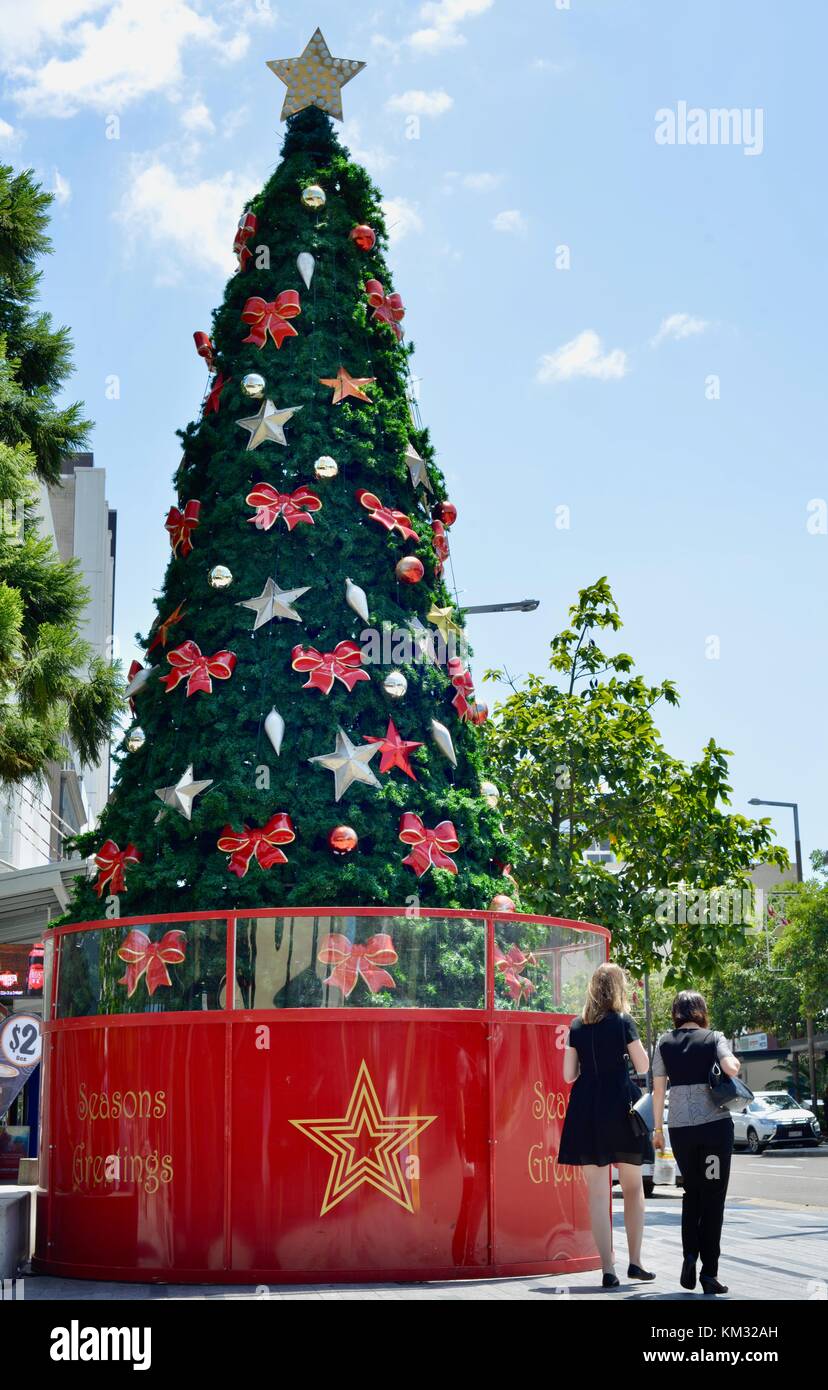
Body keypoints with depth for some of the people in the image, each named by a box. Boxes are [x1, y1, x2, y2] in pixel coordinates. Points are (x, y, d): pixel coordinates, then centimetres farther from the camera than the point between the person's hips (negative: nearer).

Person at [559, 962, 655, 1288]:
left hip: (586, 1112, 2)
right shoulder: (622, 1021, -5)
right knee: (633, 1188, 14)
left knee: (597, 1193, 3)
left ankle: (608, 1269, -1)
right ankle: (635, 1262, 14)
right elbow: (643, 1066, 0)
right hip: (620, 1106, -2)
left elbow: (569, 1074, 6)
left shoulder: (577, 1026, 5)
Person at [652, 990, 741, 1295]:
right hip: (715, 1124, -2)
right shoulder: (714, 1038, 0)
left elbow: (658, 1088, 6)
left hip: (679, 1127, 2)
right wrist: (734, 1062, 6)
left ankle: (690, 1254, 1)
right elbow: (731, 1069, -17)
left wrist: (657, 1127, 12)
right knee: (713, 1197, 4)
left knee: (692, 1192, 19)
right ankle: (709, 1272, 2)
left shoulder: (664, 1043, 7)